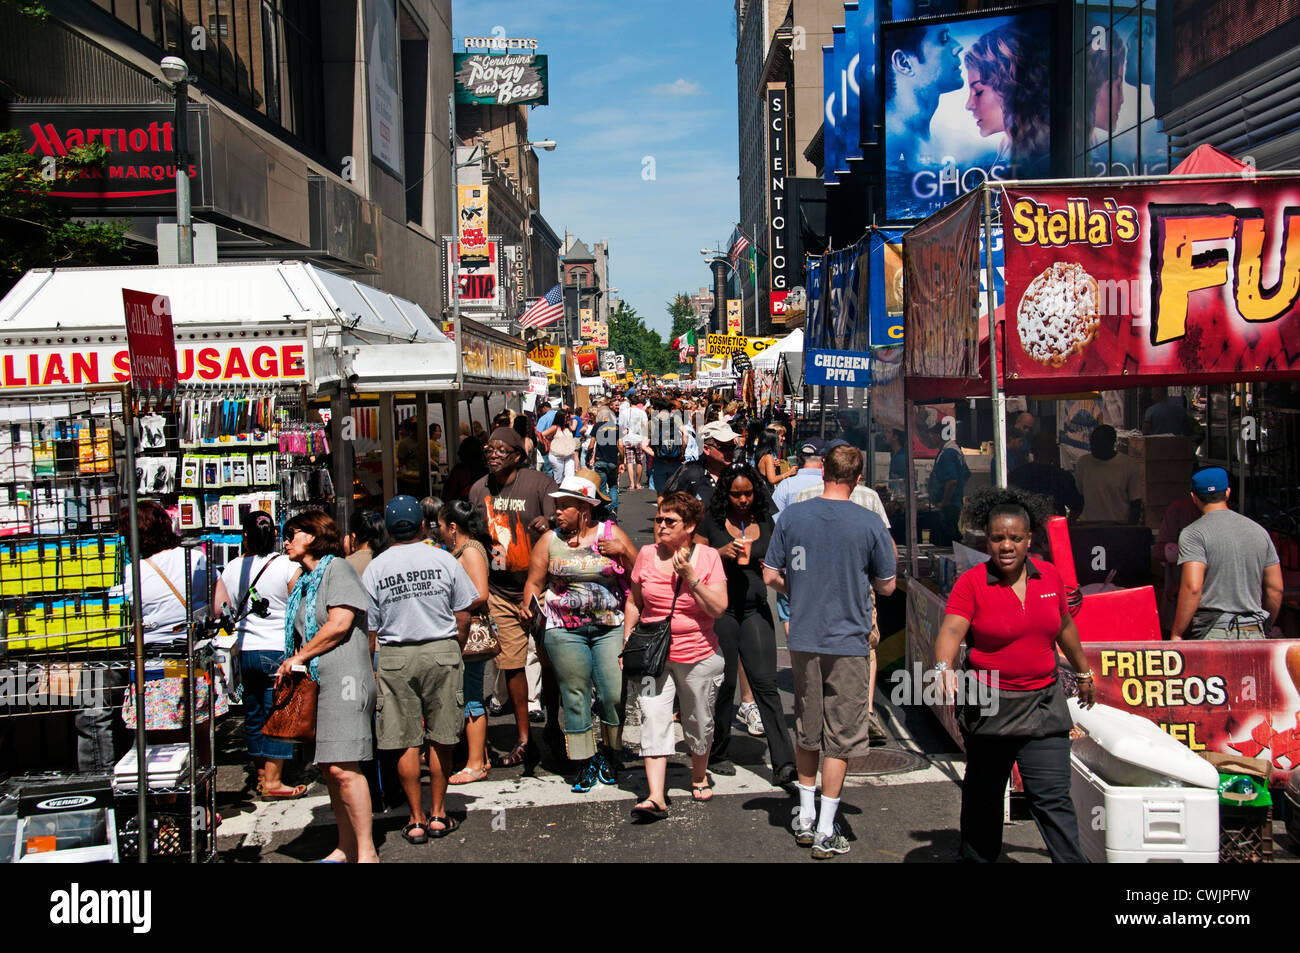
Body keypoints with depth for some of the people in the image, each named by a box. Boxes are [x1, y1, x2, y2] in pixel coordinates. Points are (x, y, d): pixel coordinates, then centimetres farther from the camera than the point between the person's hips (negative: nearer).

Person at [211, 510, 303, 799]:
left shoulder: (231, 569, 4)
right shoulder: (287, 567, -9)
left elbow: (217, 610, 5)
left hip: (245, 652, 5)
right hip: (278, 651, -5)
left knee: (254, 715, 15)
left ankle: (262, 775, 27)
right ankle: (272, 782, 3)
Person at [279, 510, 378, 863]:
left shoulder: (337, 568, -4)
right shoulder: (304, 582, 22)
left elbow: (340, 624, -14)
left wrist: (298, 657, -7)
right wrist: (292, 663, 7)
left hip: (344, 677, -9)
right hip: (316, 682, 9)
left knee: (343, 767, -15)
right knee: (329, 767, 10)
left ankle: (367, 852, -10)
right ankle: (346, 847, 18)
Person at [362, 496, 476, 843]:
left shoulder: (374, 568, -1)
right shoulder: (443, 560, -2)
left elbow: (369, 629, 1)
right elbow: (463, 618, 1)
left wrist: (371, 669, 13)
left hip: (394, 658, 0)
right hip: (441, 651, 0)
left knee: (406, 742, 6)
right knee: (440, 739, 10)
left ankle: (417, 819, 13)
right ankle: (438, 815, 18)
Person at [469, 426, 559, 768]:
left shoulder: (539, 483, -10)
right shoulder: (478, 490, 5)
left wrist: (547, 522, -37)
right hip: (500, 594, 4)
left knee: (550, 663, 4)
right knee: (511, 665, 7)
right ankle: (523, 741, 19)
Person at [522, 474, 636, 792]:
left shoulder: (611, 534, 4)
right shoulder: (550, 541, 7)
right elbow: (534, 581, 9)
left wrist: (623, 552, -11)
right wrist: (529, 605, -9)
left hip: (610, 627, -1)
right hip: (565, 631, 1)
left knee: (614, 694, -4)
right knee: (575, 696, 1)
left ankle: (610, 754, 19)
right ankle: (586, 763, 14)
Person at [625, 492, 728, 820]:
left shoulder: (708, 557, -4)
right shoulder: (646, 555, 2)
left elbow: (718, 608, -11)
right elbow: (634, 602, 13)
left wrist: (691, 577, -18)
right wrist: (627, 641, 7)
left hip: (700, 657, -1)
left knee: (699, 723, 13)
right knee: (653, 720, -13)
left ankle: (699, 777, 39)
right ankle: (656, 798, -15)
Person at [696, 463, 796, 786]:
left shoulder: (765, 523, 9)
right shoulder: (712, 522, 2)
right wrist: (721, 553, -14)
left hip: (756, 611, 1)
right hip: (720, 611, -1)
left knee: (765, 683, -7)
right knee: (722, 683, 7)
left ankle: (784, 761, -9)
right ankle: (717, 751, 25)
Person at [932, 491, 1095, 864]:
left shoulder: (1049, 575, 4)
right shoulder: (971, 582, -8)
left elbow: (1064, 626, 19)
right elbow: (951, 629, -21)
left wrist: (1083, 672, 30)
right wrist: (944, 667, -40)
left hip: (1043, 703, 2)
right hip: (989, 705, -2)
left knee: (1053, 796, -3)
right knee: (984, 794, 15)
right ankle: (976, 857, 32)